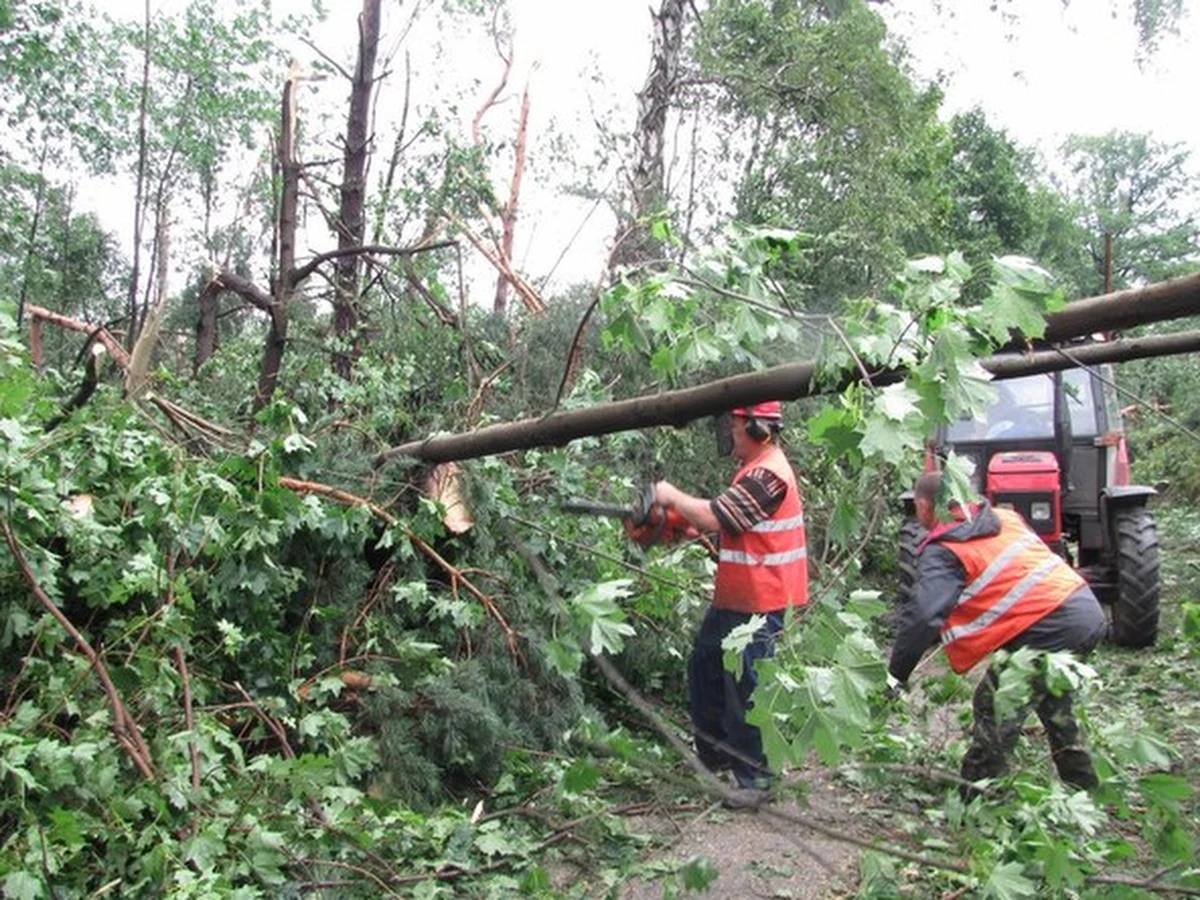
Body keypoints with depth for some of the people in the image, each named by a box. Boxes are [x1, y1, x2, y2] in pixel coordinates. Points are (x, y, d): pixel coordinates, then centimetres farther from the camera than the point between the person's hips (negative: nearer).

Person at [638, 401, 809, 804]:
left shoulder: (767, 475, -21)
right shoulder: (756, 468, 13)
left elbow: (713, 517, -25)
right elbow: (724, 518, 16)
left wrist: (672, 497, -9)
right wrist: (679, 518, 3)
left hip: (757, 605, -11)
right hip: (733, 599, 11)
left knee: (744, 690, -1)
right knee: (704, 667, 20)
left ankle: (754, 781, 13)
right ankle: (713, 756, 34)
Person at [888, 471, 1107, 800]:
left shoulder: (942, 551, -9)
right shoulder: (1004, 518, 15)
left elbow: (922, 617, -19)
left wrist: (894, 677, -12)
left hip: (1049, 629, -9)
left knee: (994, 708, 4)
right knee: (1051, 701, 29)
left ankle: (973, 800, 9)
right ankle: (1081, 784, 43)